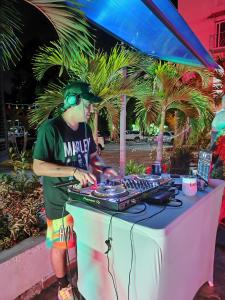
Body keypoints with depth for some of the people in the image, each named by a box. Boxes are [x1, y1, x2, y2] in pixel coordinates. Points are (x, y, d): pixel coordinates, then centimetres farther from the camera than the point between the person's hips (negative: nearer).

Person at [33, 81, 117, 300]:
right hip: (60, 200, -6)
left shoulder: (85, 128, 3)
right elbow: (38, 167, -21)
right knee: (60, 245, 12)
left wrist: (103, 168, -3)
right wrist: (74, 171, -30)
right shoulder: (50, 129, -20)